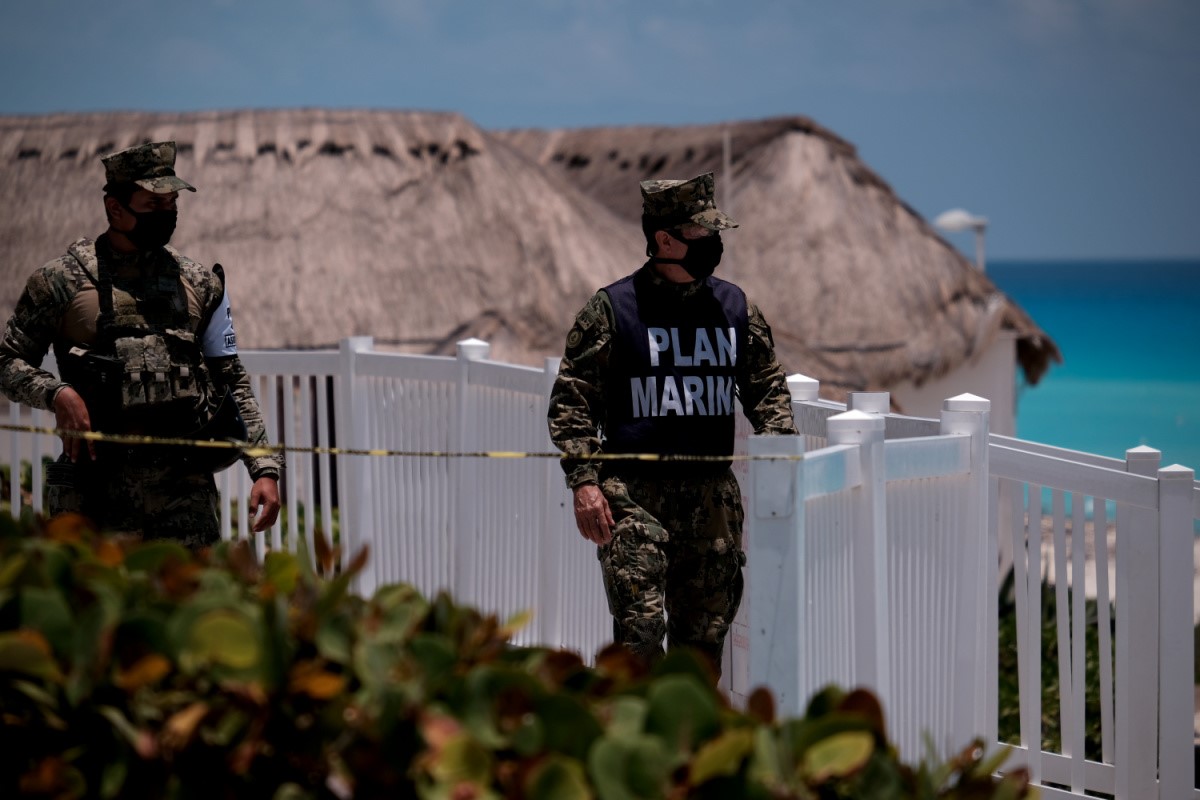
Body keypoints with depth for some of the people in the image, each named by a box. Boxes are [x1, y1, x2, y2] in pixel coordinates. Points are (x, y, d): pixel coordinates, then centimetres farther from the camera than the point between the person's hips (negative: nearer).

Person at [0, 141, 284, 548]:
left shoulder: (198, 283, 13)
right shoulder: (60, 281, 4)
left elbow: (232, 381, 14)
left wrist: (265, 468, 5)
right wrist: (56, 393, -14)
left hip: (186, 486, 2)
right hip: (100, 490, -2)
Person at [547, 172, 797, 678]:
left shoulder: (735, 309, 12)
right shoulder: (612, 309, -1)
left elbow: (767, 387, 19)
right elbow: (571, 401, -2)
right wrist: (584, 482, -13)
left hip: (712, 497, 4)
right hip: (634, 495, -4)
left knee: (704, 636, 7)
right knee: (641, 635, -12)